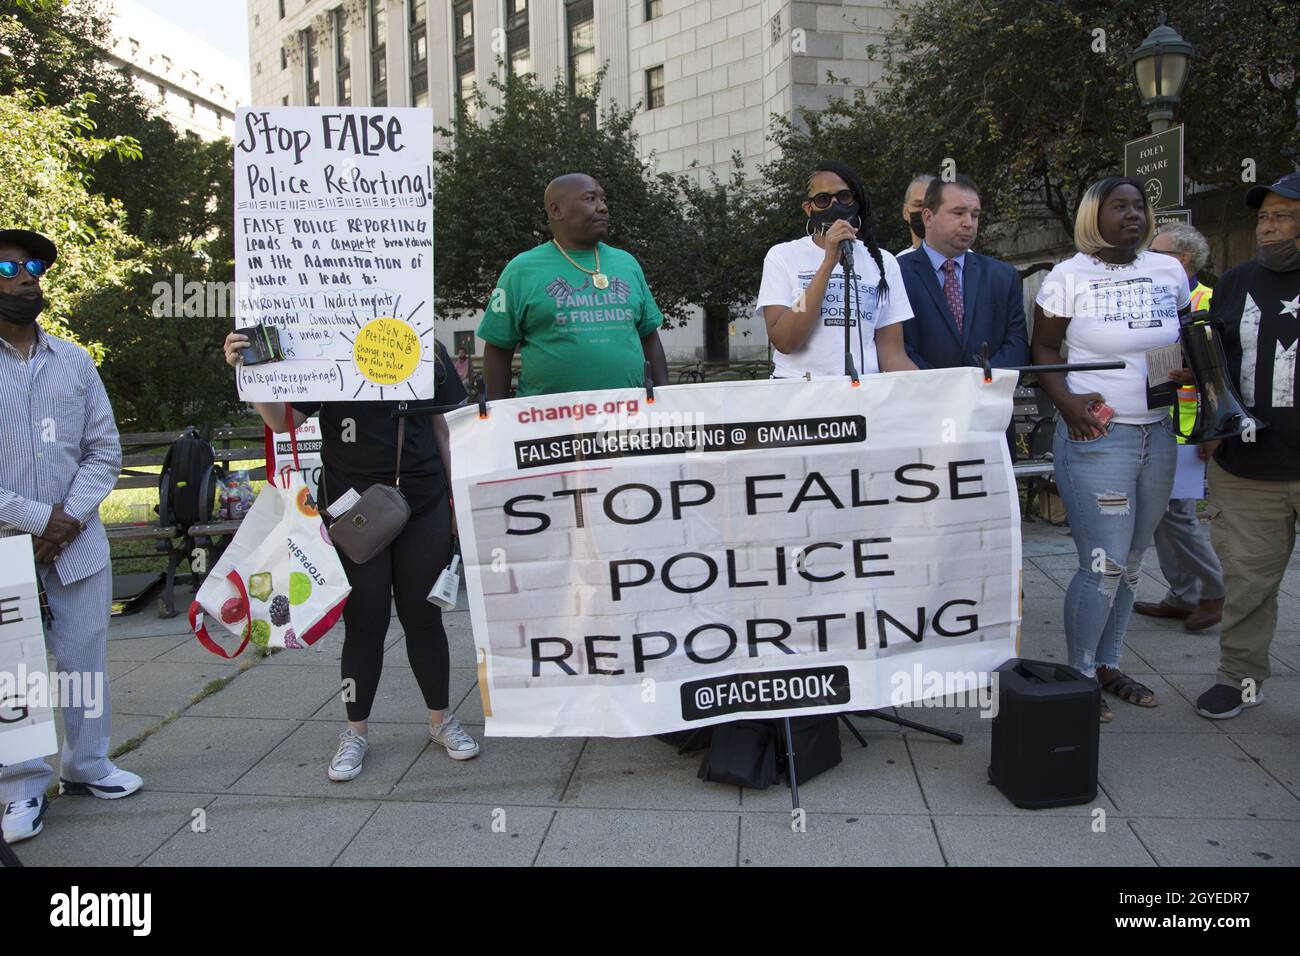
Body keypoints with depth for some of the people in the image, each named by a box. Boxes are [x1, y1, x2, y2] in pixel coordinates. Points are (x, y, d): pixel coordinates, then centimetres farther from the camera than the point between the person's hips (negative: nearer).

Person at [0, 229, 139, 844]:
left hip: (77, 542, 3)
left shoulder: (75, 361, 10)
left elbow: (105, 449, 8)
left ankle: (86, 767, 26)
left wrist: (71, 516, -6)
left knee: (85, 660, 10)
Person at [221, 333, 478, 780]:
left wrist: (459, 497, 9)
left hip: (424, 507, 2)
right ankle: (355, 732, 25)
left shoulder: (429, 352, 2)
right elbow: (284, 420, -7)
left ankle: (441, 720, 29)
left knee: (423, 617, 11)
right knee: (364, 622, 6)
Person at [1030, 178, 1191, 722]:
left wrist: (1191, 370, -2)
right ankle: (1079, 676, 10)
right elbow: (1044, 348, -2)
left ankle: (1108, 666, 26)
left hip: (1157, 432, 5)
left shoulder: (1169, 272, 9)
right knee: (1105, 564, -7)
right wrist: (1066, 400, -17)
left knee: (1131, 560, 11)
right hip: (1095, 434, -5)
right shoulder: (1068, 276, -4)